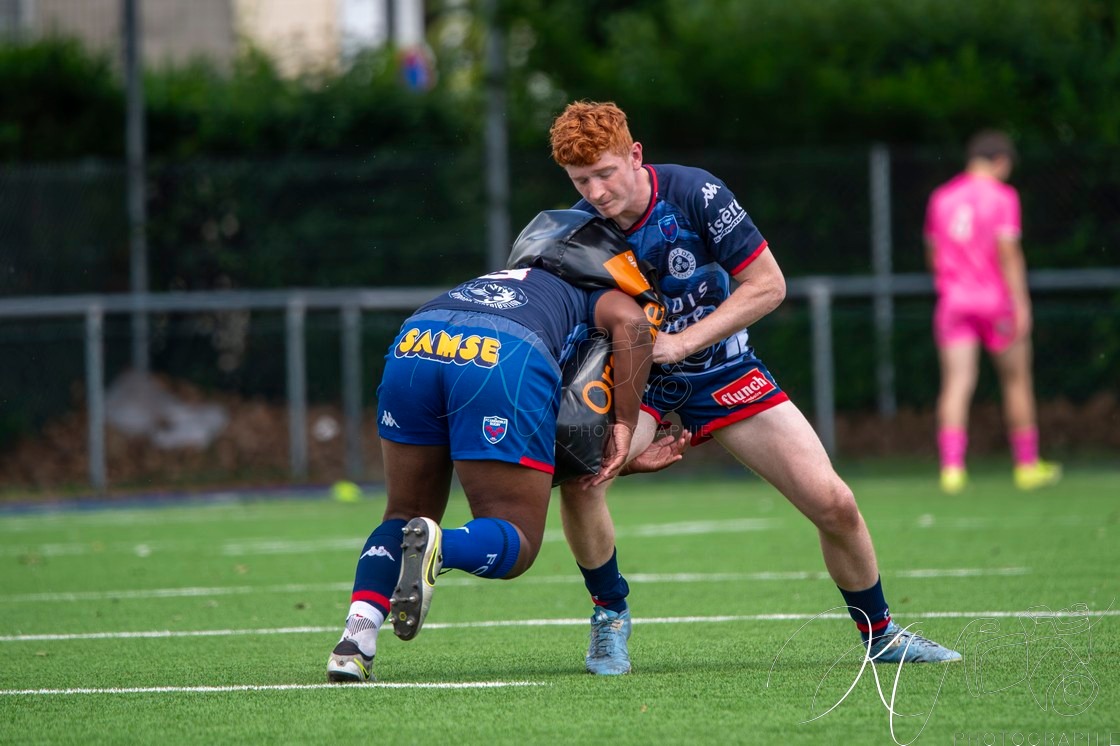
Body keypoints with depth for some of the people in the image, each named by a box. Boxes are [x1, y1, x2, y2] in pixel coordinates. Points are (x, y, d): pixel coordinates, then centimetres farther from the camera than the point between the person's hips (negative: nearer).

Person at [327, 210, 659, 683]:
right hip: (504, 362, -5)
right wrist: (625, 426, 10)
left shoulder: (504, 278, 43)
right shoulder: (596, 290, 31)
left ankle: (356, 638, 2)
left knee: (406, 515, 23)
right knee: (515, 543, 8)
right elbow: (631, 323, 4)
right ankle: (438, 547, -24)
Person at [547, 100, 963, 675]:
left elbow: (768, 286, -16)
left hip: (723, 369, 0)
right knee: (579, 474, -29)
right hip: (634, 374, 1)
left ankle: (880, 634, 15)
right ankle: (610, 616, -5)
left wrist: (683, 341, -26)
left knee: (832, 503, -9)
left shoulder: (696, 195, -22)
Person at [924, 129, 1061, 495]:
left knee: (957, 384, -3)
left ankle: (951, 467, -16)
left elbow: (932, 254, 14)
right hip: (996, 298, -3)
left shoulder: (941, 197, 9)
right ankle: (1027, 465, 17)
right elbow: (1008, 251, -13)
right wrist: (1020, 303, -13)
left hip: (953, 299, 3)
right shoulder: (1001, 196, -6)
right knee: (1017, 381, 10)